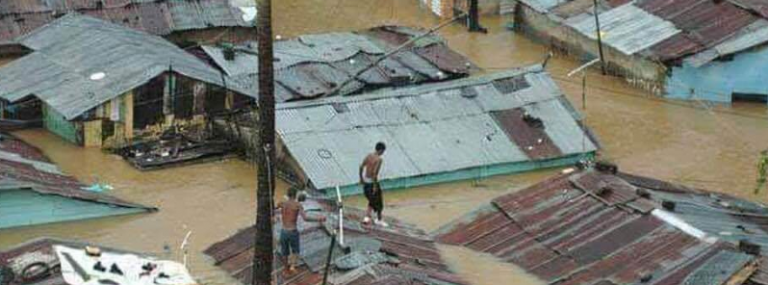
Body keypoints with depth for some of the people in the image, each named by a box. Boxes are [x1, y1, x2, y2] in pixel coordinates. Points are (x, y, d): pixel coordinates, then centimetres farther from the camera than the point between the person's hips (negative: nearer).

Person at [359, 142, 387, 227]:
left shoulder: (368, 156, 3)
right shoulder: (379, 159, -18)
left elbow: (361, 167, 6)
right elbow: (375, 173, -25)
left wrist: (361, 178, 18)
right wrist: (375, 185, -21)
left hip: (366, 181, 7)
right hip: (372, 182, -7)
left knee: (372, 201, 23)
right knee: (378, 202, 12)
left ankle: (367, 217, 13)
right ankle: (379, 219, 26)